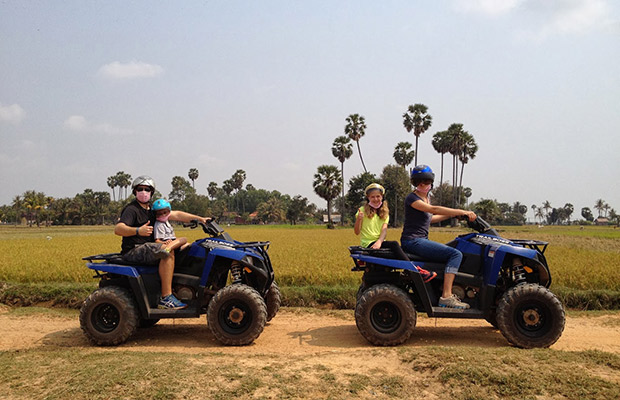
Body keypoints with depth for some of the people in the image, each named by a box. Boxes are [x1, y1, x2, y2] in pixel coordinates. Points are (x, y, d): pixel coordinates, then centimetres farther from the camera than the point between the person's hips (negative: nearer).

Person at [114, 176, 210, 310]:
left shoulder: (152, 209, 16)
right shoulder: (131, 209, -8)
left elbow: (176, 215, 10)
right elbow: (118, 229, -23)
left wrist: (200, 219, 1)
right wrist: (138, 231, -40)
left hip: (147, 247, 9)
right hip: (133, 251, -9)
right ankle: (166, 298, -30)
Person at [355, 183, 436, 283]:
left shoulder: (384, 213, 15)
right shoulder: (363, 210, 1)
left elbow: (384, 230, 0)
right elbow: (357, 232, -5)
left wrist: (379, 241, -20)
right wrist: (358, 219, -24)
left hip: (379, 242, 5)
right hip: (367, 244, -5)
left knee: (394, 245, -26)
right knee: (394, 244, -26)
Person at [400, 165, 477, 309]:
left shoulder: (427, 197, 17)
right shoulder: (412, 198, -12)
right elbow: (433, 209, -25)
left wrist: (453, 215, 19)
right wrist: (462, 212, -27)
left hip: (422, 240, 10)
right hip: (412, 241, -10)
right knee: (455, 254, -19)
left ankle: (447, 292, 15)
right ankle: (446, 296, -24)